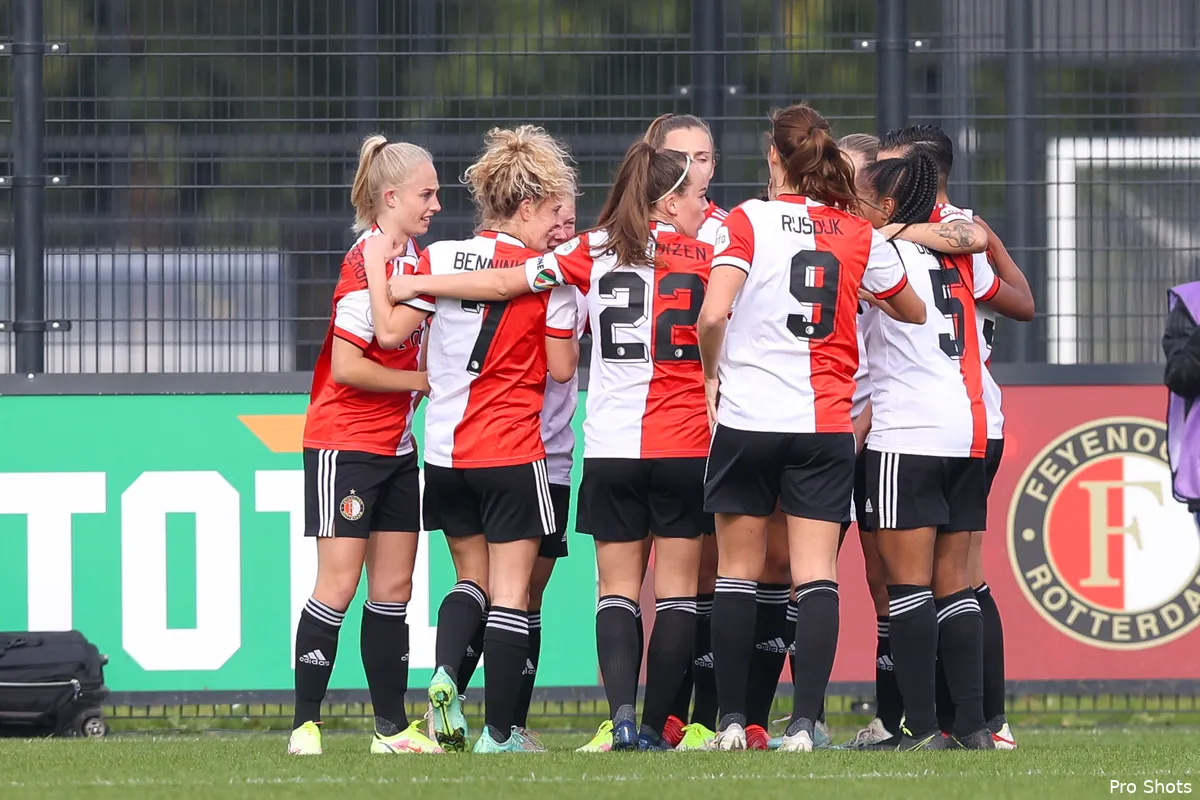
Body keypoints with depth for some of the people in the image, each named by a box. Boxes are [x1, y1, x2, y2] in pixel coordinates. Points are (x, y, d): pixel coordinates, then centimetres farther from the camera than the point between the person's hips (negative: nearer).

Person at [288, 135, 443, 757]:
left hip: (396, 445, 8)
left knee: (393, 587, 7)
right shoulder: (368, 262, -16)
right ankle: (305, 724, -4)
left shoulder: (413, 259, 10)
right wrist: (423, 380, -12)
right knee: (339, 584, -9)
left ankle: (392, 727, 11)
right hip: (344, 443, -8)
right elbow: (347, 367, -21)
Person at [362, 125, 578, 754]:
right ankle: (499, 732, 2)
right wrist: (571, 316, 12)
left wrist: (377, 269, 10)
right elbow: (562, 368, -4)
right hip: (513, 452, -4)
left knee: (471, 578, 19)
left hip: (445, 452, 4)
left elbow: (391, 331, -3)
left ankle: (446, 674, -7)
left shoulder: (440, 258, -1)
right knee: (511, 591, 3)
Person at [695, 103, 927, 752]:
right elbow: (914, 313, 20)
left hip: (746, 420, -1)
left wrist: (711, 374, 2)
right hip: (826, 424, 1)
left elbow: (713, 314, -15)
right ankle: (804, 722, -12)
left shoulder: (750, 219, -4)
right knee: (816, 576, -2)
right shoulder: (859, 235, 5)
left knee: (737, 573, 8)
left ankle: (731, 721, 9)